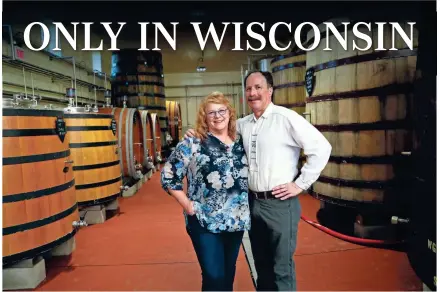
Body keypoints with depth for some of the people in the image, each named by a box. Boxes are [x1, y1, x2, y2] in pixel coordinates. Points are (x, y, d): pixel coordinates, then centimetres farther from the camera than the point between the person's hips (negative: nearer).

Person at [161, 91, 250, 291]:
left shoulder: (240, 142, 4)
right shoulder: (193, 144, -10)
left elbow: (246, 176, 16)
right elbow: (168, 176, -7)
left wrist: (244, 204, 6)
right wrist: (187, 205, -10)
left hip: (236, 221, 5)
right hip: (205, 222, -5)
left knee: (228, 273, 19)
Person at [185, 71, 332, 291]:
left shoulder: (286, 118, -11)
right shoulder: (243, 124, 8)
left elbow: (321, 148, -12)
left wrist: (300, 184, -11)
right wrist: (197, 133, 3)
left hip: (280, 203, -6)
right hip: (253, 202, 6)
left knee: (282, 268, 6)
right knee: (261, 263, 21)